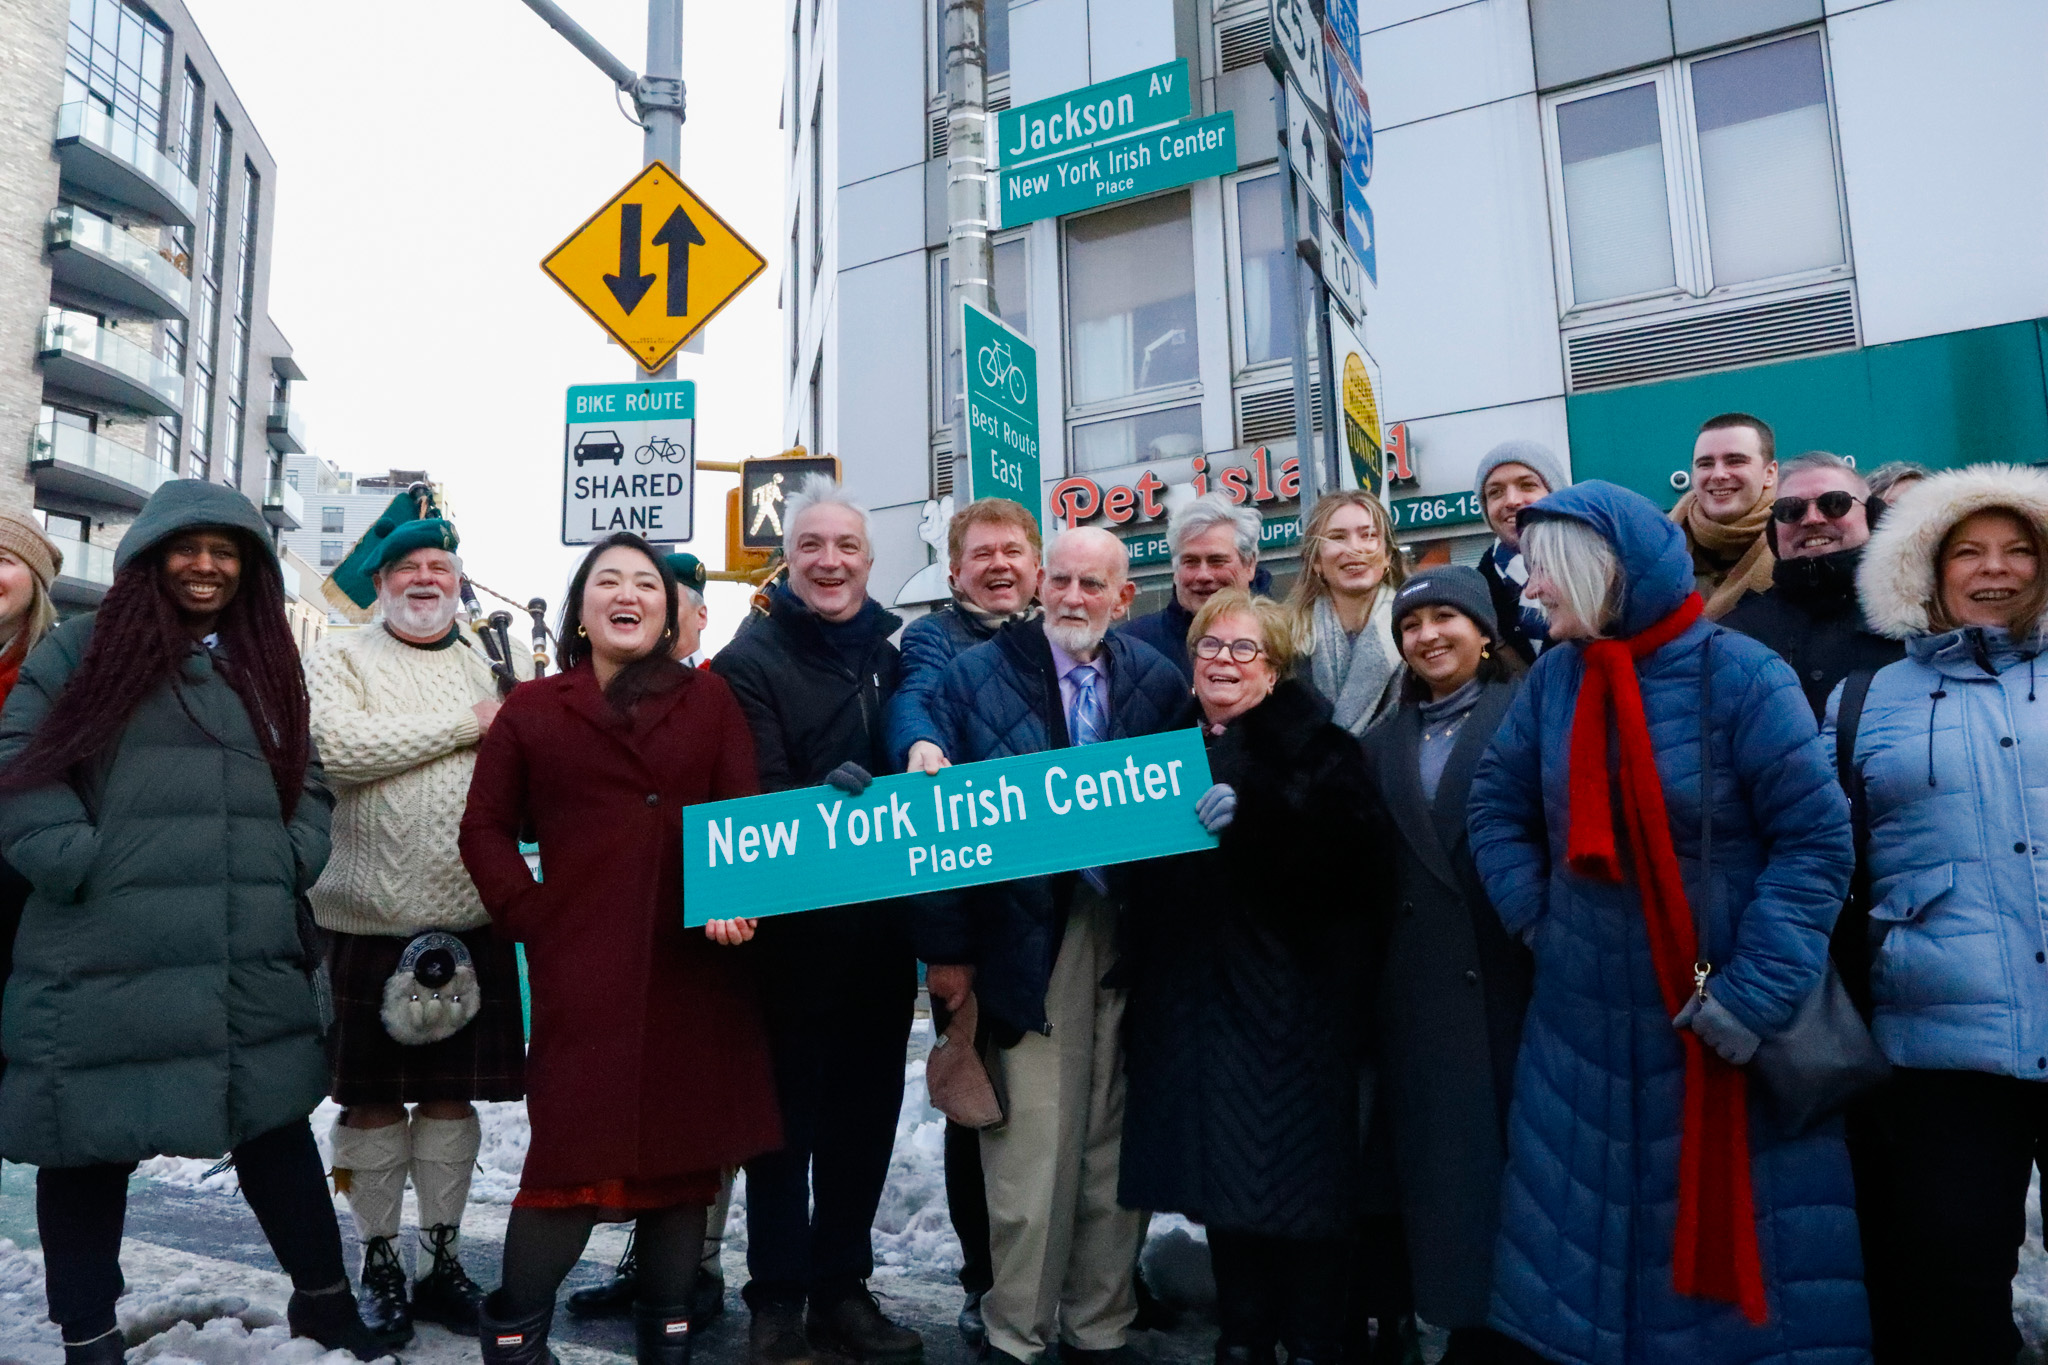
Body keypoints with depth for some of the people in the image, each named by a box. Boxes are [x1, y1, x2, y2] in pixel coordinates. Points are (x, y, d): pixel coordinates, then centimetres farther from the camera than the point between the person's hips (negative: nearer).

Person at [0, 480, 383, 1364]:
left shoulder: (268, 663, 16)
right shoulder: (84, 648, 3)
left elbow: (307, 782, 19)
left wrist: (291, 865, 3)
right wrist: (81, 863, -13)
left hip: (250, 960, 3)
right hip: (102, 957, -3)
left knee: (275, 1126, 11)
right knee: (90, 1143, 8)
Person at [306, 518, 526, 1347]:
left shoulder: (492, 665, 13)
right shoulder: (340, 659, 2)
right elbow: (335, 746, -17)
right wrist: (464, 725, -14)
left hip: (470, 920, 3)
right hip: (368, 917, -2)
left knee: (452, 1094, 11)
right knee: (372, 1099, 8)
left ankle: (443, 1259, 25)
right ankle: (379, 1266, 24)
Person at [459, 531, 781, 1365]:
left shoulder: (709, 701, 11)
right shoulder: (532, 710, 11)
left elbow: (745, 811, 3)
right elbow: (485, 830, 9)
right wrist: (531, 917, -4)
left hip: (694, 966, 2)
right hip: (583, 970, -1)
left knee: (684, 1151, 8)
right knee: (576, 1151, -3)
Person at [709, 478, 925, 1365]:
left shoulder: (896, 649, 10)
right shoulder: (752, 660, -5)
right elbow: (753, 800, -14)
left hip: (882, 924, 5)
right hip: (792, 928, -5)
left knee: (865, 1113, 14)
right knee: (788, 1117, 6)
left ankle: (843, 1291, 29)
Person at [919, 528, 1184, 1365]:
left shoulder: (1159, 682, 6)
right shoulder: (977, 676, 1)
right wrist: (947, 947, -6)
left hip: (1132, 932, 2)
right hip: (1027, 938, -2)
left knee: (1113, 1142, 11)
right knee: (1030, 1147, 2)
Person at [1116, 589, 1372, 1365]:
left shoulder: (1310, 739, 0)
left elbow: (1350, 834, -17)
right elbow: (1140, 853, 19)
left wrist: (1252, 808, -29)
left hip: (1290, 984, -4)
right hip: (1193, 984, 4)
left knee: (1296, 1160, -2)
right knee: (1219, 1157, 8)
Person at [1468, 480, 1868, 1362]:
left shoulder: (1738, 676, -13)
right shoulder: (1553, 676, 0)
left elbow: (1816, 839, -13)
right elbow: (1497, 805, 9)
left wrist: (1757, 990, -18)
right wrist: (1534, 920, -2)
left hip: (1727, 1026, -4)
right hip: (1583, 1025, 4)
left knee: (1742, 1231, 9)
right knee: (1584, 1240, 14)